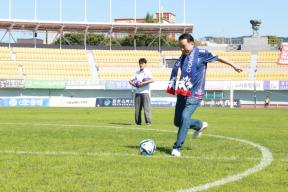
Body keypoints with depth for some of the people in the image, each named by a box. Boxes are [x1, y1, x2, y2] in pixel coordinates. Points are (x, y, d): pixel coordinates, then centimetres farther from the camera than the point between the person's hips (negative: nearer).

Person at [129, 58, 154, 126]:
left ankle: (148, 122, -10)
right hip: (137, 92, 5)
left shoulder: (147, 72, 1)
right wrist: (134, 84, 0)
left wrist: (143, 83, -18)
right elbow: (130, 80, 20)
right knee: (137, 107, 3)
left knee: (146, 107, -10)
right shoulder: (137, 72, 17)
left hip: (145, 92, -5)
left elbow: (152, 80, -15)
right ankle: (138, 121, 9)